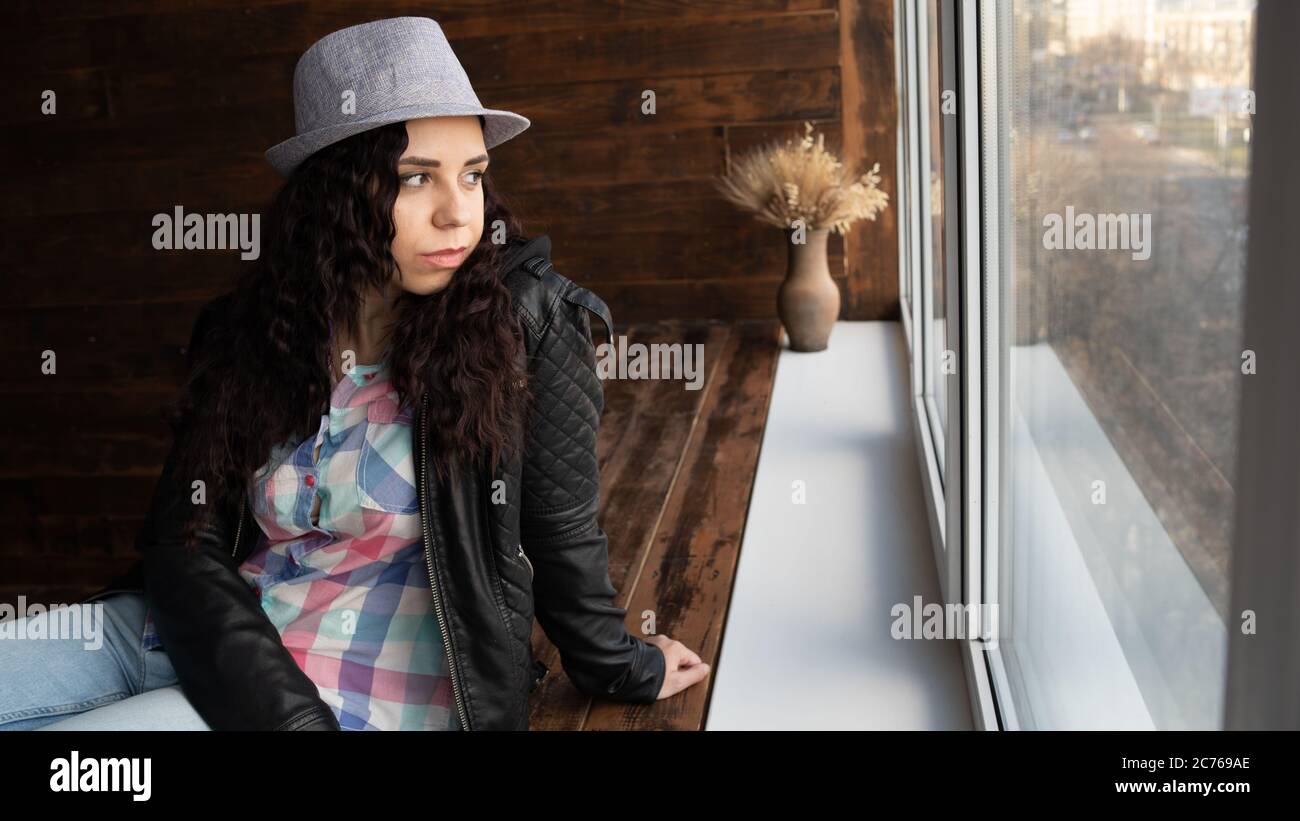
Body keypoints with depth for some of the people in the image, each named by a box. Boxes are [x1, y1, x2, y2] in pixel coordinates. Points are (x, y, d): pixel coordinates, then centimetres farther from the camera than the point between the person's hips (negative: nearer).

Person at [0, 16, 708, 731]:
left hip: (368, 692, -4)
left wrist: (621, 670, 7)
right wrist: (286, 713, -17)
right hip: (201, 642, 5)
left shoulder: (526, 320, -13)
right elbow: (186, 538, -4)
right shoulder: (244, 331, -1)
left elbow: (562, 530, -4)